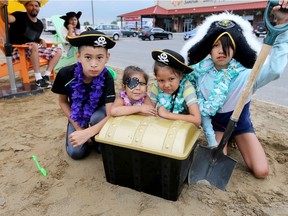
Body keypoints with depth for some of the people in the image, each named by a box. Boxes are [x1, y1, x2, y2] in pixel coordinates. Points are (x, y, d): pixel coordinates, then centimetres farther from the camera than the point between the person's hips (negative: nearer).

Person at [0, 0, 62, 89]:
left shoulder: (40, 24, 12)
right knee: (34, 46, -39)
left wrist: (41, 40, 2)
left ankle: (46, 76, -14)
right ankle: (38, 79, -35)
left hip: (33, 51, 7)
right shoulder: (20, 16, -6)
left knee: (58, 51, -4)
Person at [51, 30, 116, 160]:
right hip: (77, 115, 1)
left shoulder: (107, 78, -32)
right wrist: (78, 127, -14)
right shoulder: (65, 74, -27)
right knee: (76, 152, -16)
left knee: (97, 118, -36)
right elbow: (63, 101, -8)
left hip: (98, 112, 0)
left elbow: (111, 115, -36)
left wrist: (87, 133, -47)